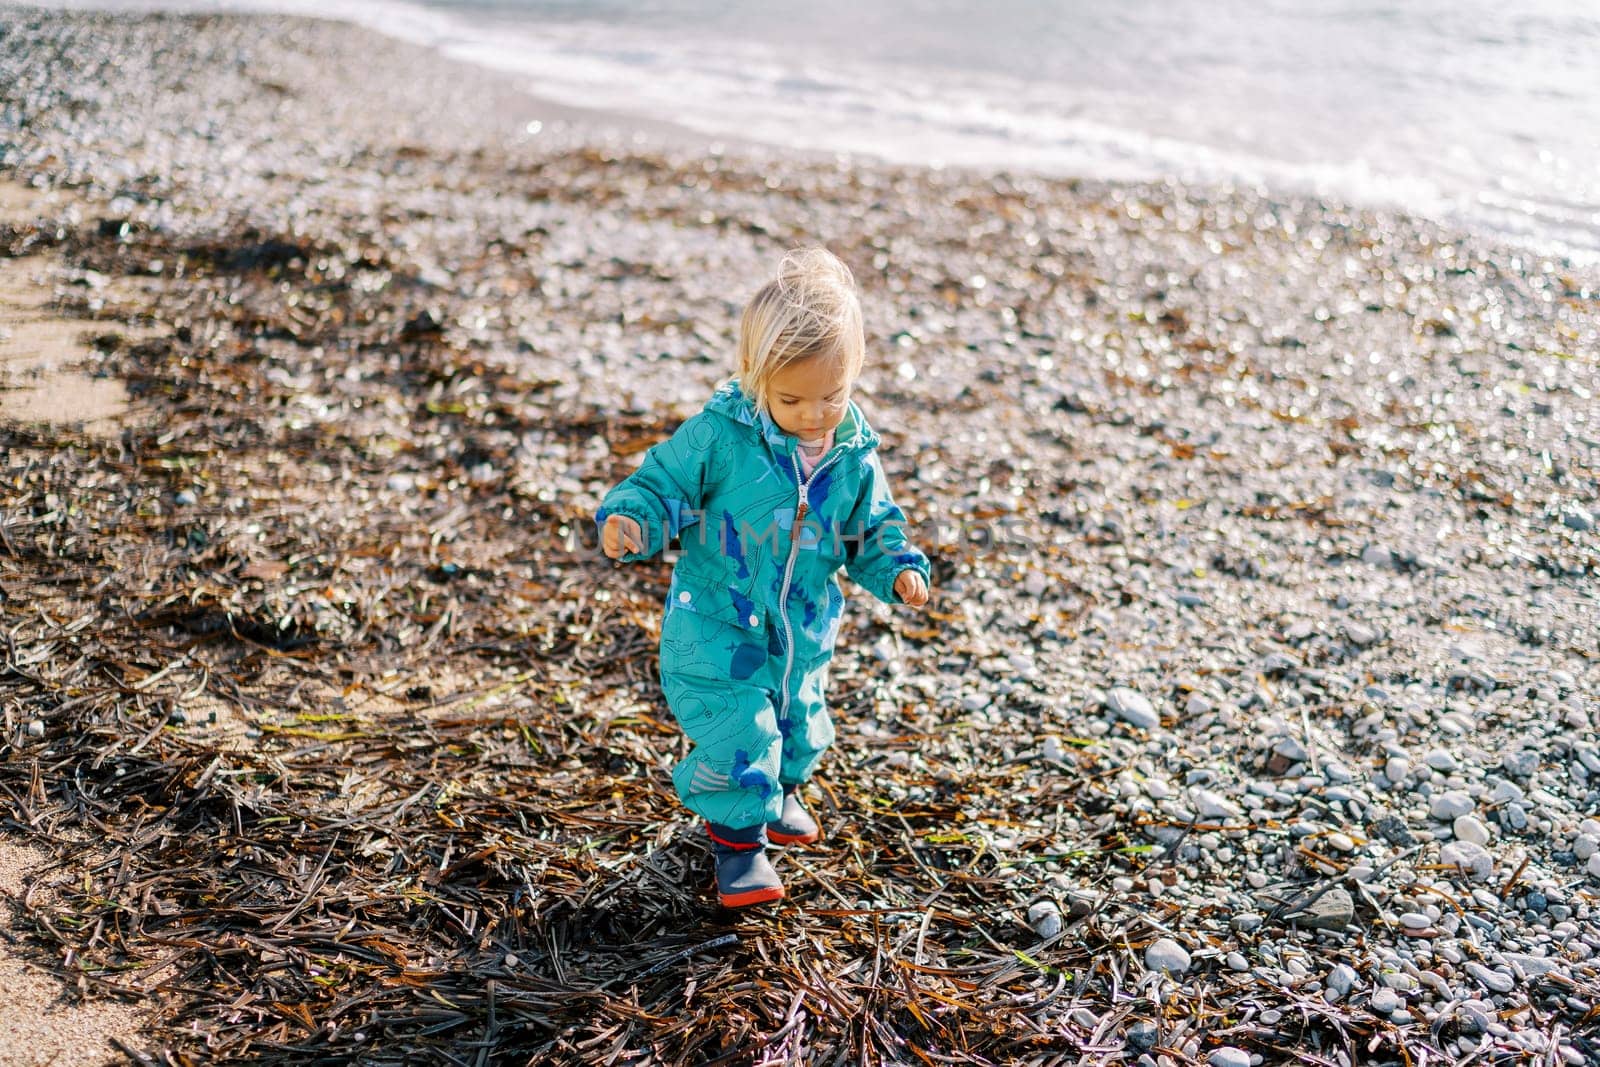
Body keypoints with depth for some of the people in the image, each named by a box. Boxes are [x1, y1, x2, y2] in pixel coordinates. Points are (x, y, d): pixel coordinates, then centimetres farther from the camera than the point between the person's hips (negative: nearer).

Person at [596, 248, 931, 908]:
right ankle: (737, 834, 13)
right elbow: (661, 486, -13)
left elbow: (873, 530, 7)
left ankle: (778, 791, 55)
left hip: (802, 637, 5)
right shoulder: (719, 436, -19)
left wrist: (898, 569, -12)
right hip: (715, 630, -4)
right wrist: (627, 519, -34)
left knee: (798, 733, 21)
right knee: (740, 732, -14)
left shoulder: (855, 457, -6)